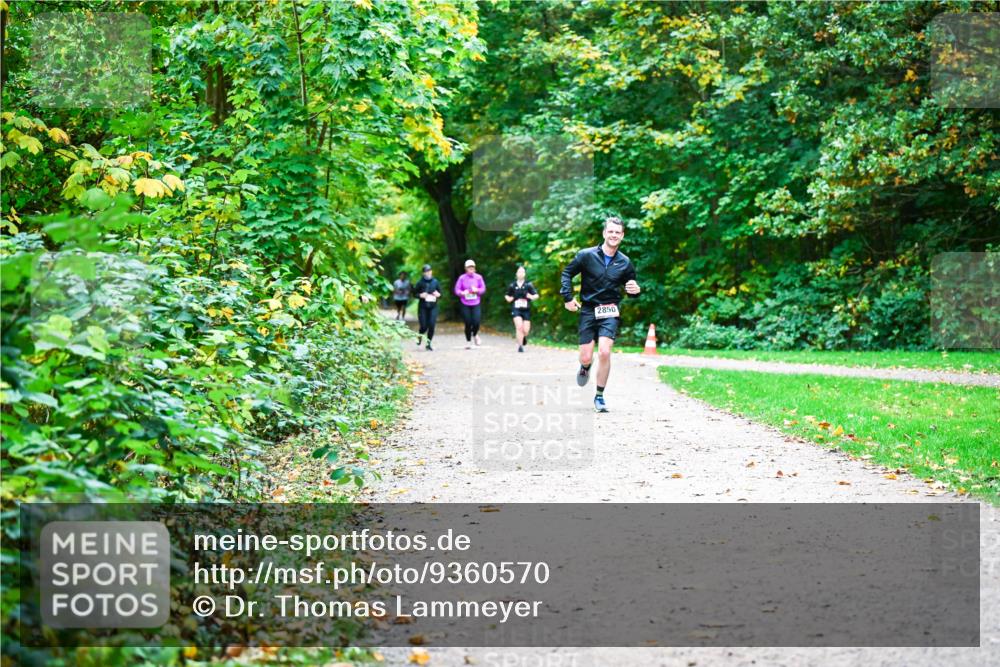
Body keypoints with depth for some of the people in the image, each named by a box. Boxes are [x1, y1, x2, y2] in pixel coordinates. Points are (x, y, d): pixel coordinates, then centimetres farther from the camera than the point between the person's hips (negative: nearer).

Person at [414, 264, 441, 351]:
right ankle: (419, 337, 31)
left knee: (431, 326, -8)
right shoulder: (420, 282, -3)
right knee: (424, 326, -4)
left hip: (433, 307, 2)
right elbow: (414, 293, 3)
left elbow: (440, 294, 12)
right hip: (423, 307, -2)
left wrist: (438, 295, -9)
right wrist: (420, 295, -16)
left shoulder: (435, 282, 4)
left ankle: (428, 344, 7)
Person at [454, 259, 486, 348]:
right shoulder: (462, 278, -1)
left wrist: (477, 290, -15)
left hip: (476, 304, 0)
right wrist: (462, 293, -21)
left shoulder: (478, 277, 2)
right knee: (468, 323, 1)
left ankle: (475, 334, 21)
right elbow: (457, 289, 0)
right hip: (465, 304, 0)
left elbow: (483, 288, 5)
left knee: (476, 322, -12)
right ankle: (468, 341, 21)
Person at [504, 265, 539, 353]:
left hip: (526, 310, 0)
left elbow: (536, 295, -3)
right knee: (519, 326, -19)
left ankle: (524, 336, 36)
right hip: (516, 310, 0)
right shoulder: (512, 286, 5)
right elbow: (507, 296, 19)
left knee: (526, 330, -2)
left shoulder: (528, 285, 0)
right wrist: (509, 298, -3)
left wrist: (530, 296, -22)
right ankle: (520, 346, -7)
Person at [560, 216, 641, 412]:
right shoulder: (586, 255, -5)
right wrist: (568, 297, -3)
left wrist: (635, 290, -10)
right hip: (588, 311, 0)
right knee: (586, 358, -1)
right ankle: (585, 367, 41)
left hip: (610, 312, 0)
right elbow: (567, 272, 6)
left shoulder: (625, 262, 1)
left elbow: (630, 285, 14)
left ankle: (599, 397, -4)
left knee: (604, 352, -20)